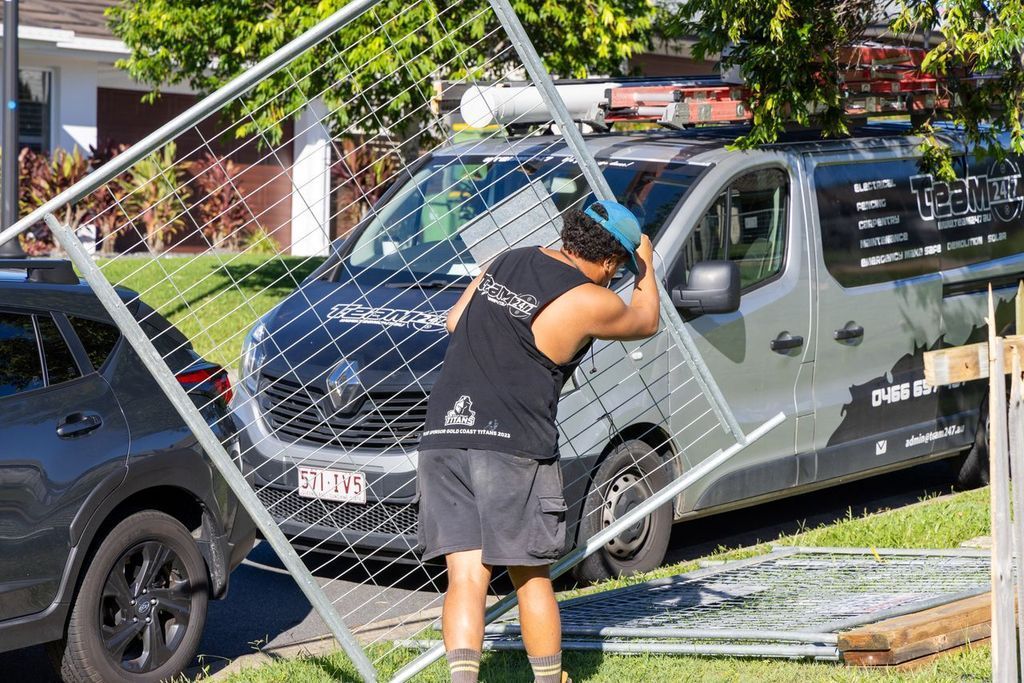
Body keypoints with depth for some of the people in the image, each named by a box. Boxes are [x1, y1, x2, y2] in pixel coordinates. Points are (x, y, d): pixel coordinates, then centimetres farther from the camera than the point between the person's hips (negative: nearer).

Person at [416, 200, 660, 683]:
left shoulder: (505, 262, 13)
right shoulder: (590, 302, -4)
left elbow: (454, 321, 25)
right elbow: (646, 322, 17)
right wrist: (645, 263, 33)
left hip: (442, 438, 4)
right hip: (513, 445, -4)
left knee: (466, 578, 0)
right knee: (531, 578, 11)